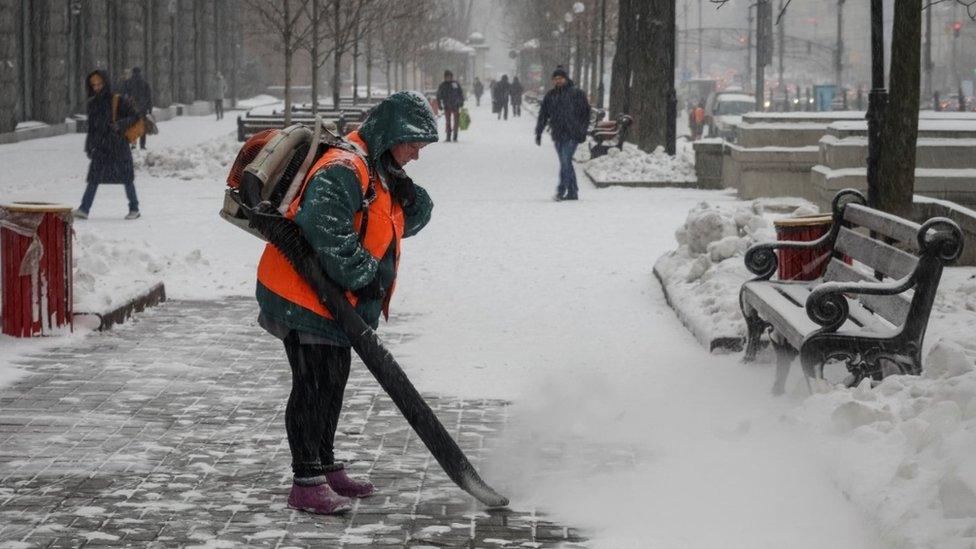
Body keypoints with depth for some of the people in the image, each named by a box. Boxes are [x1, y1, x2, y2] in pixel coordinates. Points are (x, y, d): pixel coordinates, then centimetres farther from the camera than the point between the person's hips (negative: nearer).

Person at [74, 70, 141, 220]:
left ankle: (134, 209, 15)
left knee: (126, 178, 3)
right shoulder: (92, 103, 11)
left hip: (118, 146, -4)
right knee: (94, 179, -4)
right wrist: (89, 146, 16)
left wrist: (120, 124, -21)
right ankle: (84, 209, -8)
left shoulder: (119, 101, -5)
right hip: (100, 148, 4)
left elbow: (135, 116, -6)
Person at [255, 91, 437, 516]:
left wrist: (406, 195, -13)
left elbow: (416, 217, 9)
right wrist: (363, 275, -23)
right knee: (313, 385, -8)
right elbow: (323, 230, -32)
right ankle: (307, 484, -4)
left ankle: (326, 468, 30)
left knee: (333, 381, 18)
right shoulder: (343, 170, -23)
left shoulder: (381, 173, 12)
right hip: (302, 293, -10)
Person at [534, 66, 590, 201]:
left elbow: (586, 113, 3)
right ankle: (573, 192, 14)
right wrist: (538, 133, 7)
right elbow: (543, 115, 12)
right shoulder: (550, 95, 11)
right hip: (558, 135, 5)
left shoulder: (576, 93, 0)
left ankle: (561, 190, -17)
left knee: (565, 161, -15)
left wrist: (582, 131, -2)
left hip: (572, 134, -5)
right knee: (565, 163, 8)